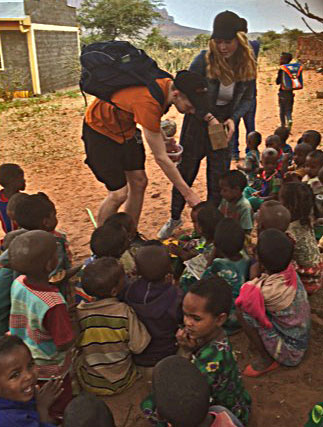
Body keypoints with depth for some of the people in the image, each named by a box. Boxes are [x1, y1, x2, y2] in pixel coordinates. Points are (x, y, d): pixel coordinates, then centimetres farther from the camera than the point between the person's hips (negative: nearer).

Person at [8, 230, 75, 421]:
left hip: (22, 361, 6)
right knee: (58, 411, 23)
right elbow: (64, 345, -29)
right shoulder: (54, 305, -39)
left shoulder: (18, 284, -17)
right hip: (49, 371, -6)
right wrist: (73, 318, -16)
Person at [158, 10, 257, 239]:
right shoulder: (204, 60, -18)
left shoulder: (248, 65, -8)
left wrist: (233, 118, -17)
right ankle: (175, 218, 33)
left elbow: (248, 99, 1)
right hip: (197, 124, -2)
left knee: (218, 181, 6)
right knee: (185, 174, 10)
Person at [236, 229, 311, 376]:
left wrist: (254, 280, -2)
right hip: (302, 340, 7)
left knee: (243, 311, -18)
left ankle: (266, 360, -2)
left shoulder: (269, 291, -34)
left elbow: (244, 298, -13)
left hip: (289, 351, -7)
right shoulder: (289, 271, -14)